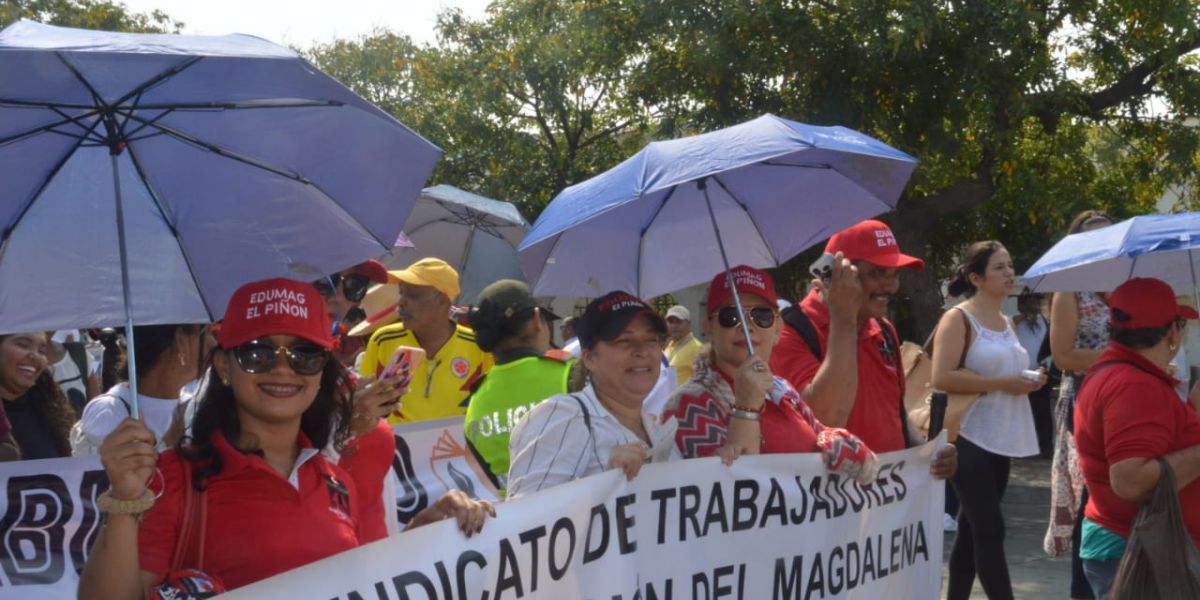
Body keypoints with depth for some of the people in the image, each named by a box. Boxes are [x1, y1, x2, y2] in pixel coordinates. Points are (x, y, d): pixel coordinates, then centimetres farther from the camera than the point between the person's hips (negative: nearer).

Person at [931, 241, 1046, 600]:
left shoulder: (1006, 322, 15)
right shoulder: (958, 319, -10)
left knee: (972, 531, 12)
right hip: (969, 438, -8)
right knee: (990, 531, -10)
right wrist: (1003, 384, -20)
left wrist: (1028, 380, 7)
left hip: (1000, 439, 9)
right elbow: (942, 378, -22)